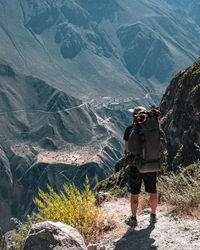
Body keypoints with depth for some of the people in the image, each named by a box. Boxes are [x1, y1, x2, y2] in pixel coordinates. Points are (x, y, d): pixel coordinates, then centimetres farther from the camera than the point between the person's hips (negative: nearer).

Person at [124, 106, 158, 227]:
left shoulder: (130, 130, -11)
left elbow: (128, 149, -6)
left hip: (136, 166, -2)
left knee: (134, 194, 10)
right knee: (153, 192, 17)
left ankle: (134, 219, 20)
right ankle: (153, 216, 30)